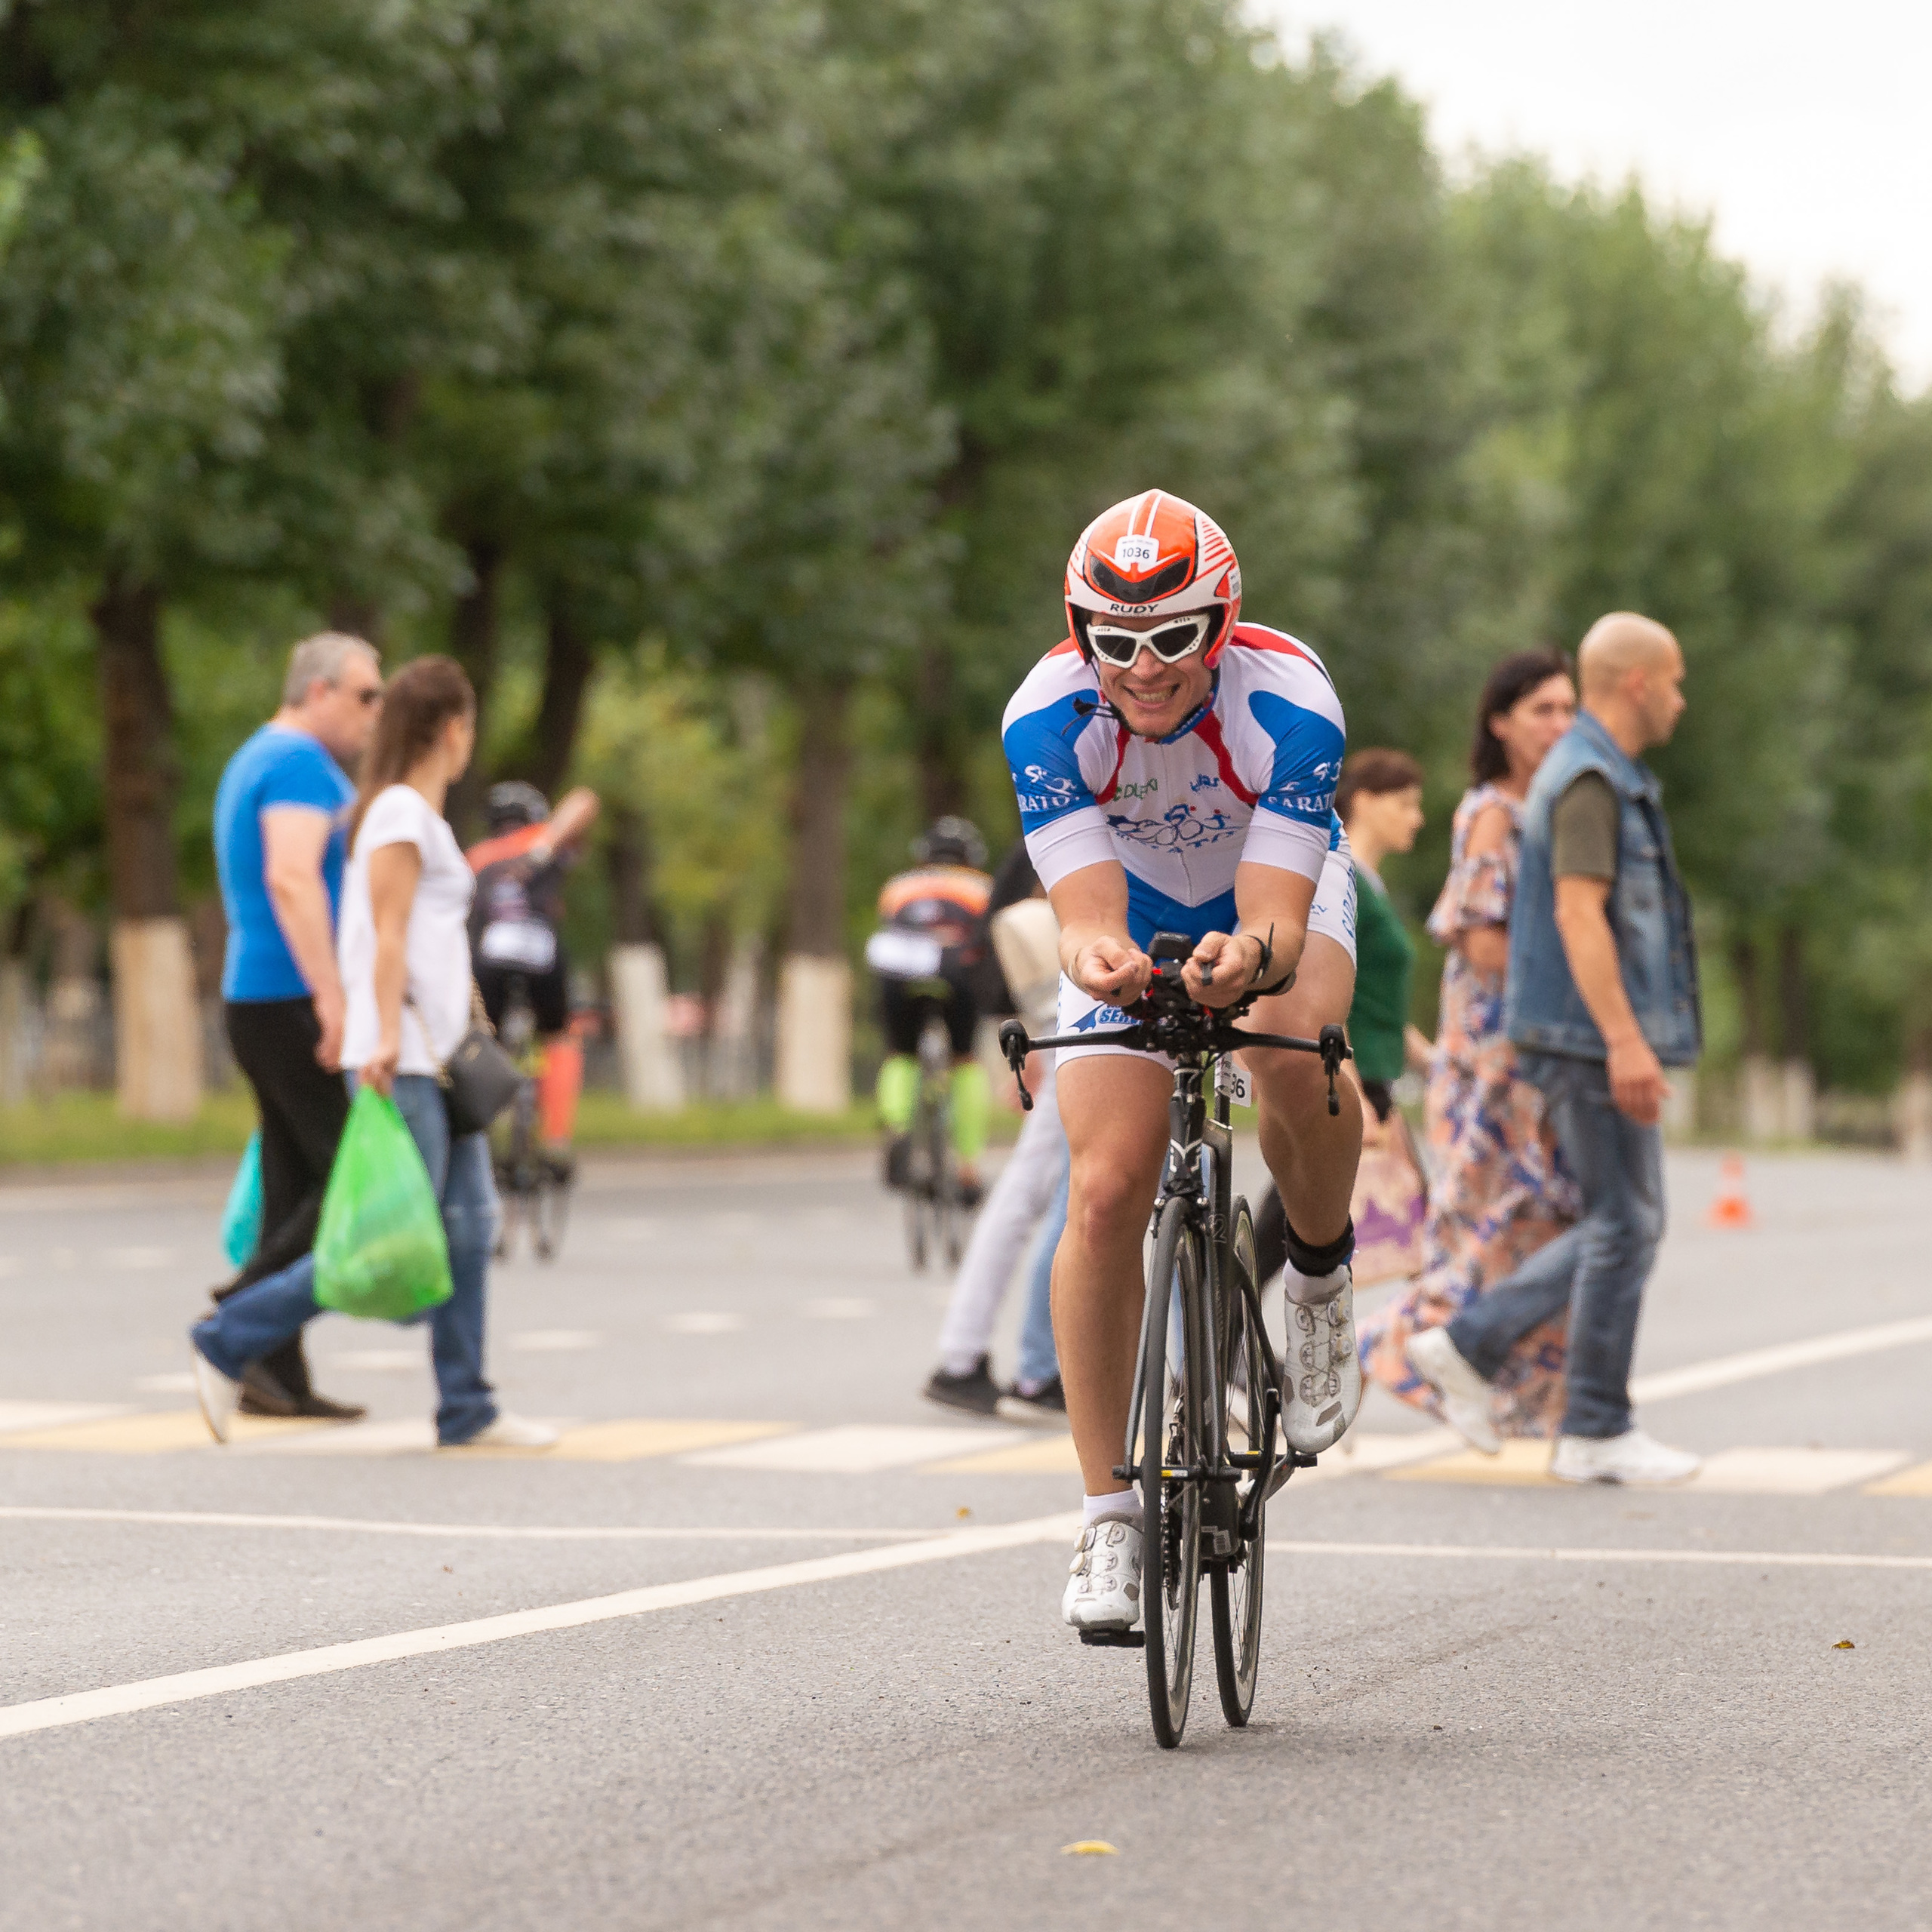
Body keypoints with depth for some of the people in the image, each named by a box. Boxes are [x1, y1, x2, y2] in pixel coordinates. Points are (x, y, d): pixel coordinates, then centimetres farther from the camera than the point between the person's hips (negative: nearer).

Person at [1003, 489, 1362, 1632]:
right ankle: (1111, 1518, -6)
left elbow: (1276, 919, -41)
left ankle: (1322, 1273, -5)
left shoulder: (1288, 702, -35)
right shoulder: (1049, 714, -31)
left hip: (1282, 893, -1)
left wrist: (1250, 957, -64)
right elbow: (1085, 914, -38)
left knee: (1295, 1053, -36)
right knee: (1109, 1191, -15)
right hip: (1134, 922, 1)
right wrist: (1096, 958, -61)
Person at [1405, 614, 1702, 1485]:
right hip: (1591, 1034, -10)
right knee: (1625, 1224, -5)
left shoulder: (1610, 777, 19)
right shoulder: (1591, 778, -14)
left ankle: (1473, 1342, 14)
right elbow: (1577, 912, -23)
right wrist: (1625, 1038, -27)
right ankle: (1597, 1432, 0)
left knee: (1624, 1224, 13)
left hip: (1598, 1041, 10)